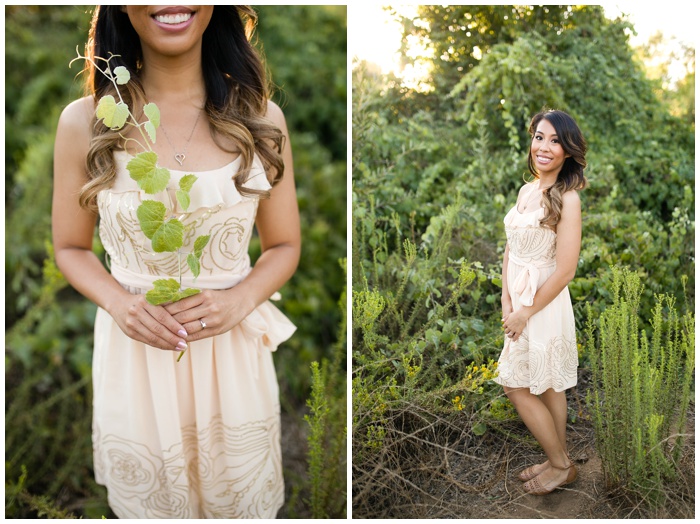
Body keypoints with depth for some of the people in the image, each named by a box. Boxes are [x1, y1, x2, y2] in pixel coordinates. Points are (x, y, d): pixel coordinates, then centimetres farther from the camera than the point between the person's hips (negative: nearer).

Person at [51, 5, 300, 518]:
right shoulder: (84, 122, -8)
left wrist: (238, 301, -16)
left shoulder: (261, 118, -5)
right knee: (146, 502, 20)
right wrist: (118, 303, -16)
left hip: (232, 347, 1)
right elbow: (72, 248, 4)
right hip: (134, 347, 0)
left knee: (240, 498, 19)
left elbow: (284, 245, 3)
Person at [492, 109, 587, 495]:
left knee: (516, 386, 3)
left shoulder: (567, 199, -18)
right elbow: (510, 249, 7)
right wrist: (506, 300, -3)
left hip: (544, 303, -7)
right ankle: (559, 461, 34)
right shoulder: (527, 190, 5)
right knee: (548, 387, 18)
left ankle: (561, 465, 23)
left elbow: (565, 271, -20)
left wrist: (525, 312, -14)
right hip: (519, 300, 7)